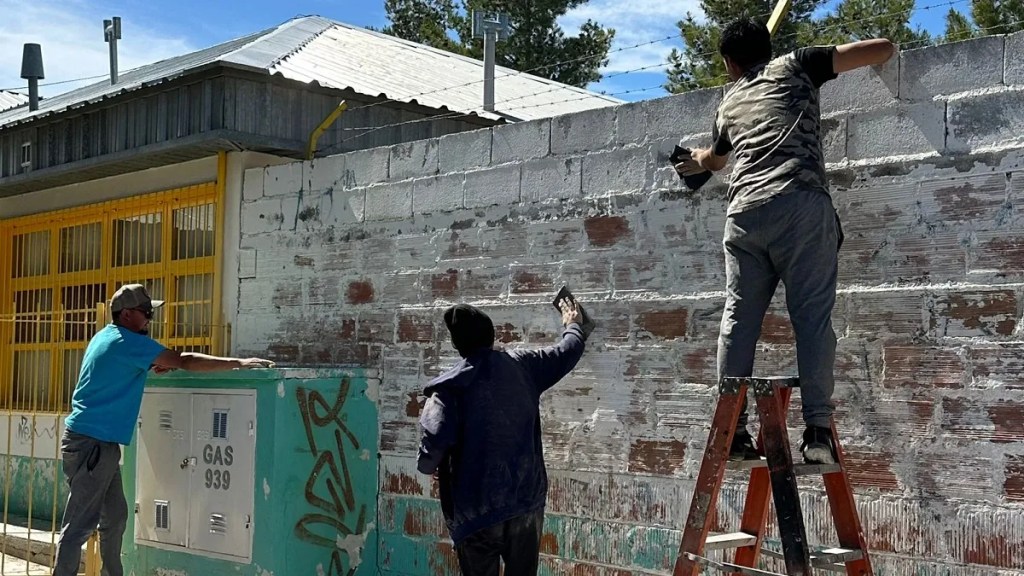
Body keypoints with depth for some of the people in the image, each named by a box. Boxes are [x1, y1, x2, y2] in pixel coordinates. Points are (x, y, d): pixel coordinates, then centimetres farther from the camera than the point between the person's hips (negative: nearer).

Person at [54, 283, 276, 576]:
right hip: (91, 444, -10)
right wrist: (238, 363, -13)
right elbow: (185, 361, -17)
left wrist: (153, 367, 11)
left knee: (115, 518, 12)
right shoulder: (127, 341, -13)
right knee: (79, 525, -6)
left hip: (99, 444, 10)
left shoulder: (106, 337, 15)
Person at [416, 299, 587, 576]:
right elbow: (567, 353, 20)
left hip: (477, 507, -4)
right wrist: (574, 326, 42)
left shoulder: (451, 385, -11)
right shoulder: (522, 365, 3)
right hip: (527, 498, 4)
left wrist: (426, 465, 1)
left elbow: (436, 439, -21)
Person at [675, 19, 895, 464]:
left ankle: (731, 428, 3)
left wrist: (696, 162, 74)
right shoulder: (795, 66, 20)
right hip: (800, 203, -3)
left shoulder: (730, 103, 30)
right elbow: (883, 49, 17)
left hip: (745, 209, 3)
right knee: (812, 316, -5)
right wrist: (878, 51, 41)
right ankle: (818, 428, -13)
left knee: (738, 319, 6)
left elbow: (713, 159, 51)